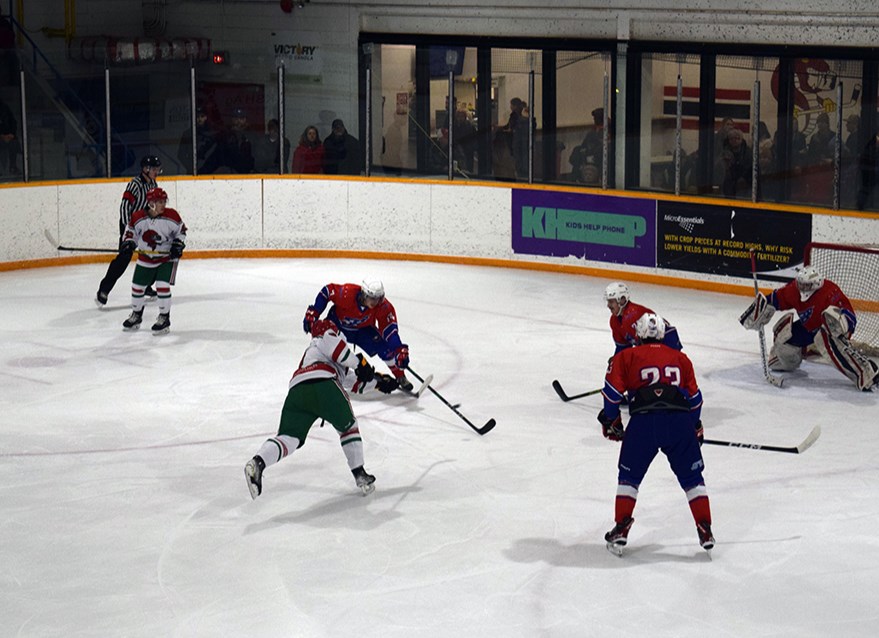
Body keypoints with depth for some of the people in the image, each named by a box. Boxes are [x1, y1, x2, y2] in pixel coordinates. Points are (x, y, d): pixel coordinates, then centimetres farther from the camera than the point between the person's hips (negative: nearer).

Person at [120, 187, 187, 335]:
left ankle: (164, 318, -2)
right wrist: (129, 242, -16)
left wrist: (178, 244, -13)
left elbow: (181, 230, -1)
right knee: (137, 286, 11)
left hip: (167, 258, -3)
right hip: (145, 259, 3)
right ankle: (136, 315, 34)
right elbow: (130, 230, 2)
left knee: (163, 286, -17)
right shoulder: (138, 218, -14)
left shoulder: (171, 216, -16)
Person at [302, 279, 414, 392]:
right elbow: (327, 291, -22)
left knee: (386, 347, -14)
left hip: (363, 329, 1)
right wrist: (312, 314, -23)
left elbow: (390, 330, -28)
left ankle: (400, 378, 7)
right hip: (337, 324, -1)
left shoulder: (384, 307, -30)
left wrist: (400, 351, -41)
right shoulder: (347, 293, -38)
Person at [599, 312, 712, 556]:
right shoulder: (680, 358, 24)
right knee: (691, 478, 14)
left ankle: (621, 530, 12)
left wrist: (611, 421, 21)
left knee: (629, 476, 16)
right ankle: (705, 531, 10)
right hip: (679, 420, 2)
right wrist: (696, 426, 37)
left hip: (643, 421, -1)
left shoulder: (626, 357, 16)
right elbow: (694, 396, 24)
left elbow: (613, 391, 7)